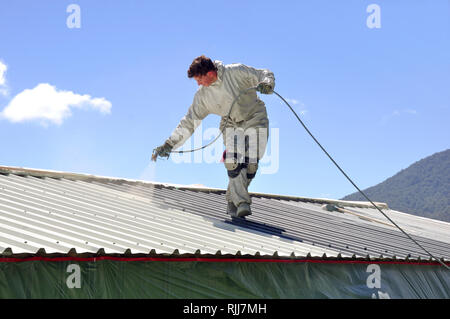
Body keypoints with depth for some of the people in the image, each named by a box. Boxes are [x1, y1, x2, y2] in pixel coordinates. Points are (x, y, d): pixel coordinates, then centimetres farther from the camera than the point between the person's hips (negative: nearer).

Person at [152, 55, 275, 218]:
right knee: (234, 162, -22)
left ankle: (232, 199, 6)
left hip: (254, 118, -2)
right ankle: (241, 202, -19)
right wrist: (169, 145, -4)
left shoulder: (236, 72, -15)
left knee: (251, 164, -11)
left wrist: (266, 84, -31)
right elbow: (189, 122, 0)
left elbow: (265, 74, -6)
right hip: (231, 124, 2)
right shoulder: (202, 95, -6)